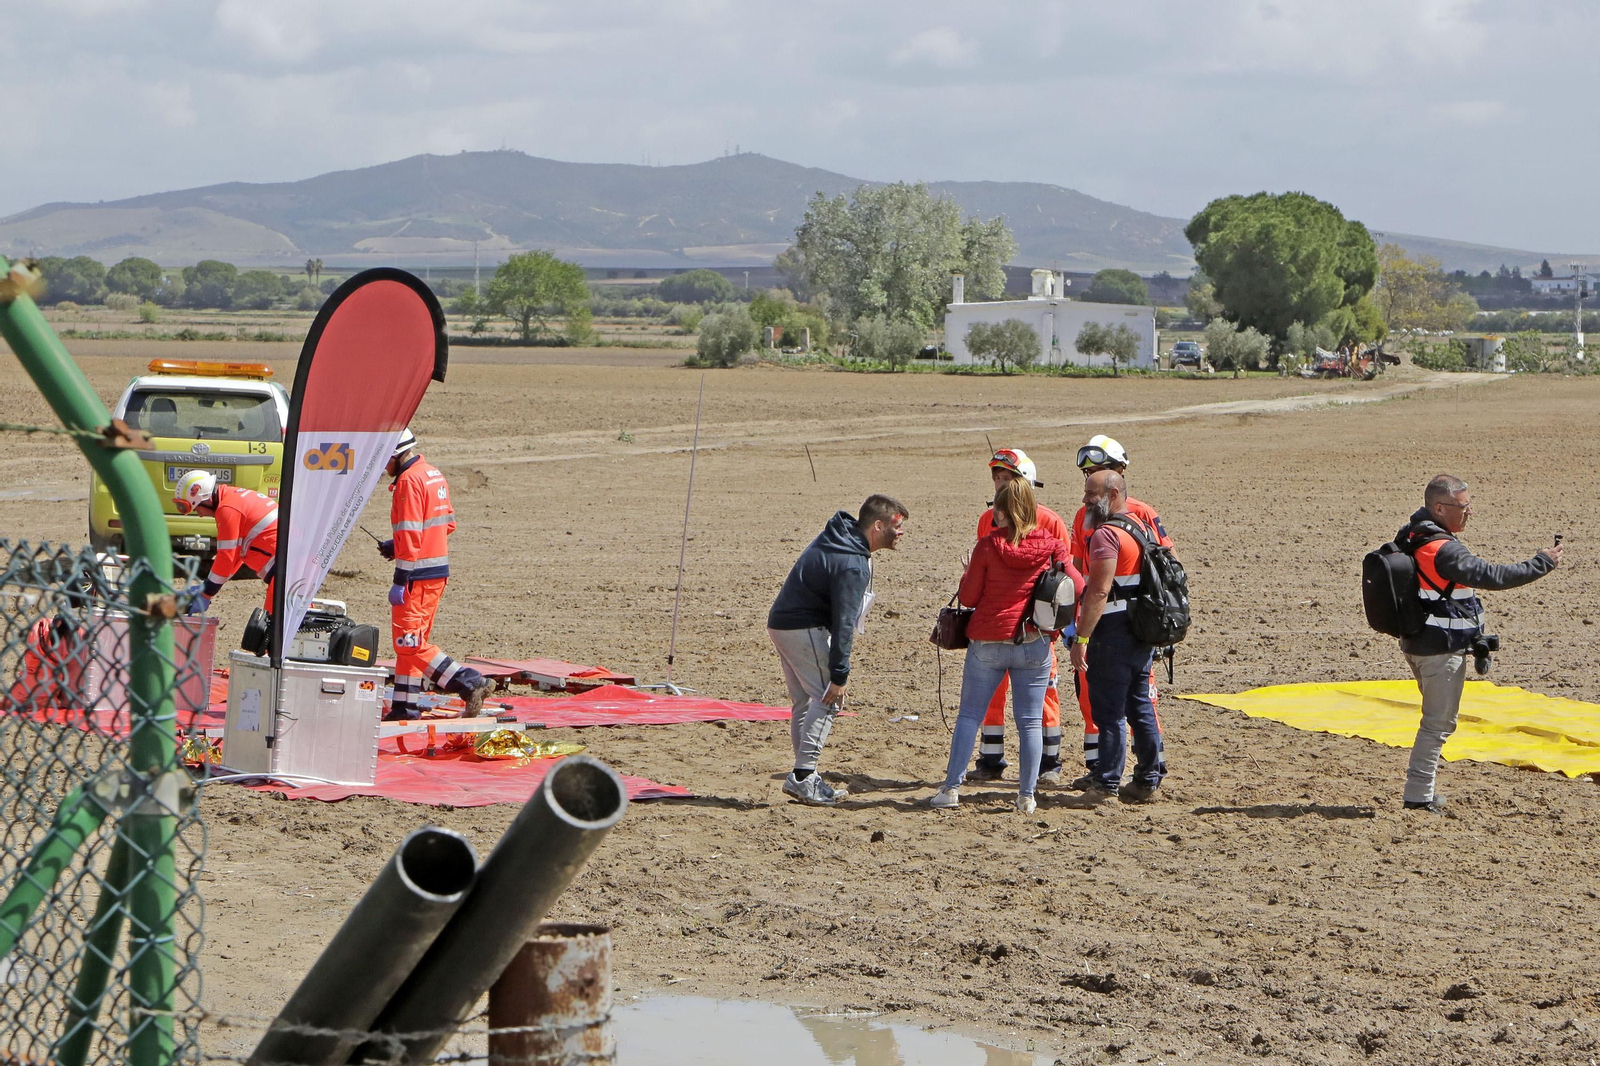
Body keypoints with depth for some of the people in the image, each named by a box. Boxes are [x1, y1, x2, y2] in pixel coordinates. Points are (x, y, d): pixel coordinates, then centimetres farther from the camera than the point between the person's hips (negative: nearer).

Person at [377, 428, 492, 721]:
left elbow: (410, 534, -21)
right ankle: (405, 707, 18)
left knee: (409, 642, -8)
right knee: (411, 640, 15)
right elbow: (448, 522, 19)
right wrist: (397, 545, 19)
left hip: (418, 575, -10)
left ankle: (469, 683, -14)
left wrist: (400, 581, -20)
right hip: (439, 572, 10)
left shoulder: (409, 481, -16)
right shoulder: (434, 474, 14)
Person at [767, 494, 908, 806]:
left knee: (804, 701, 12)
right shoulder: (852, 563, -22)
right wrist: (839, 674, -22)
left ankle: (804, 778, 13)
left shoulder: (836, 538, 10)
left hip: (782, 622, 10)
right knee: (828, 698, -10)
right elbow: (844, 622, -23)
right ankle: (803, 776, -15)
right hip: (804, 628, -10)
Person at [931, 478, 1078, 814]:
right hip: (1034, 644, 1)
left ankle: (951, 787, 3)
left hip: (987, 641, -1)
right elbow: (1077, 587, -2)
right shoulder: (1051, 546, -4)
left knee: (969, 715, 8)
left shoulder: (987, 547, -8)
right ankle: (1026, 796, 5)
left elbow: (968, 598, -4)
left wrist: (967, 576, 16)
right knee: (1029, 721, 6)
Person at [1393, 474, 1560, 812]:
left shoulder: (1409, 537, 6)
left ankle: (1423, 792, 23)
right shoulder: (1444, 550, -23)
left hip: (1416, 643, 10)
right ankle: (1418, 796, -1)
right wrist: (1541, 564, -16)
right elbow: (1492, 576, -24)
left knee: (1436, 718, 20)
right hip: (1442, 648, -10)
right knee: (1439, 721, -2)